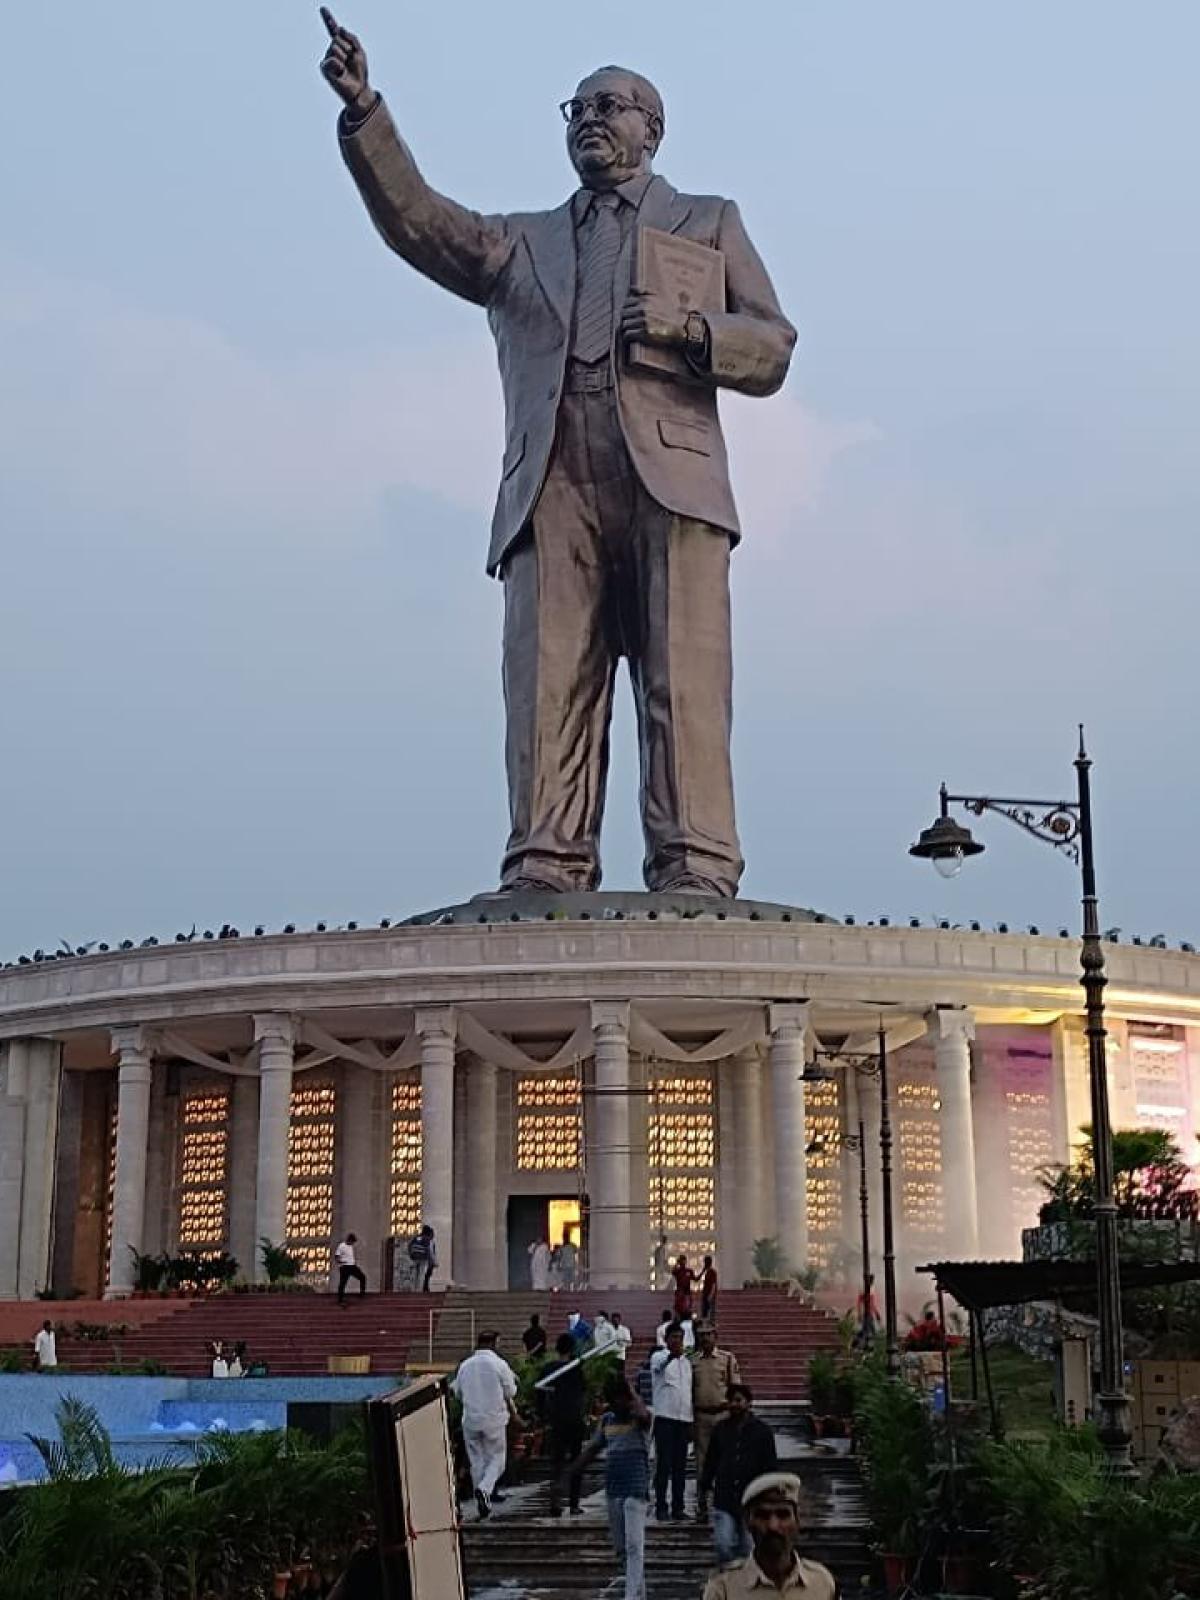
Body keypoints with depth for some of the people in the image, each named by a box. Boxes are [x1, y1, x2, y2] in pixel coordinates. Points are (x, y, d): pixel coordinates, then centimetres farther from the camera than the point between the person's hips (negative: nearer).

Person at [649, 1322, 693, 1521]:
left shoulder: (687, 1362, 16)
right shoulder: (659, 1357, -2)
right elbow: (659, 1363, -29)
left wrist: (692, 1422, 15)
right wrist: (672, 1355, -51)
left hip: (684, 1418, 5)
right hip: (664, 1417, -5)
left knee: (680, 1466, 6)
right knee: (663, 1465, -4)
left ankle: (678, 1507, 11)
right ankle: (661, 1507, 1)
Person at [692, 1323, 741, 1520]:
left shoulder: (728, 1358, 2)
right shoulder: (692, 1361, 8)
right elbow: (689, 1391, 12)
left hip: (722, 1414, -2)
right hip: (700, 1415, 2)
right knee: (701, 1462, 5)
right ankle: (702, 1507, 10)